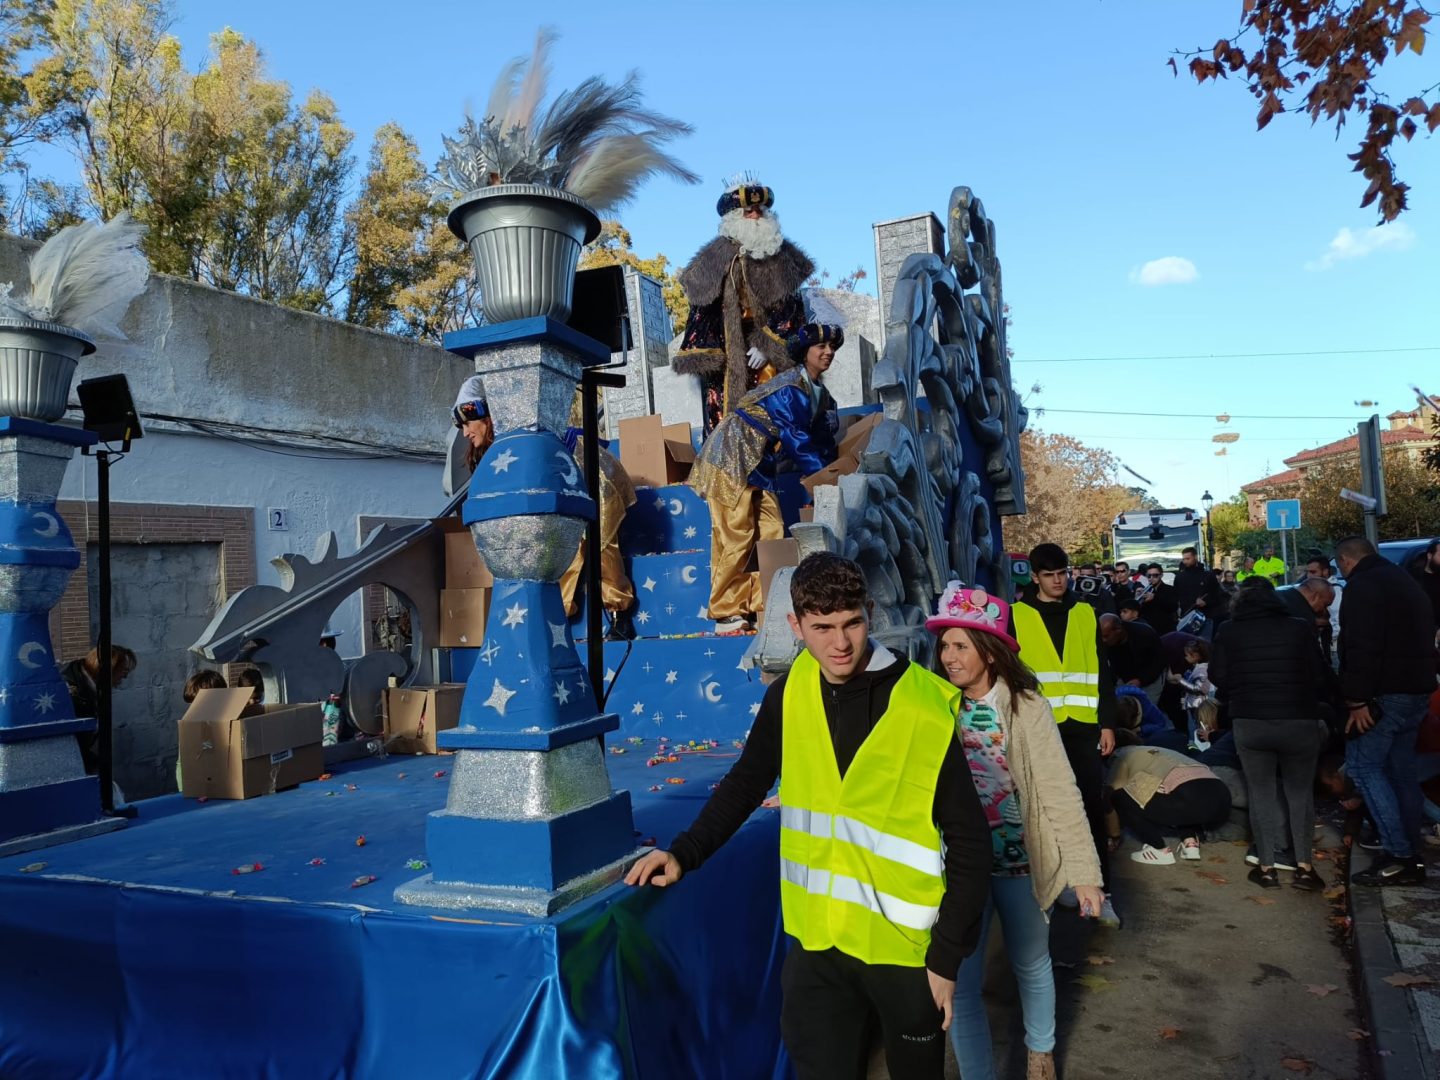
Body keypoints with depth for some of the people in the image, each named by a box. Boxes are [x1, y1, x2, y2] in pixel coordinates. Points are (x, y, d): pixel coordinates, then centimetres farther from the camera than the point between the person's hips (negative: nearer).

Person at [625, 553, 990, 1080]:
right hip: (816, 942, 3)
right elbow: (747, 781, 11)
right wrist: (685, 852, 2)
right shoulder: (788, 695, -5)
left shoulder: (926, 712, -17)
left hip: (905, 944, -2)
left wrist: (948, 956, -9)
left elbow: (970, 843, -11)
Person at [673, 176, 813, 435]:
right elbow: (702, 310, -1)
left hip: (774, 353, 3)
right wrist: (705, 358, -9)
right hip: (729, 358, -2)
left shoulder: (781, 254, 8)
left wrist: (768, 346, -8)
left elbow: (792, 309, 4)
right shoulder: (715, 259, 1)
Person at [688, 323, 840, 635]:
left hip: (759, 466, 9)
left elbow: (824, 441, 11)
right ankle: (726, 615, -4)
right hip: (731, 458, -9)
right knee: (736, 537, -10)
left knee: (772, 534, 2)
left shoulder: (820, 395, 11)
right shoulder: (792, 388, -18)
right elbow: (798, 440, -21)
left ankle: (761, 608, 7)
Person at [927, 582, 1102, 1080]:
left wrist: (1084, 869, -18)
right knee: (960, 980, 2)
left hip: (1019, 858, -1)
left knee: (1031, 964, 20)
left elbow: (1059, 789, -15)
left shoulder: (1025, 706, -13)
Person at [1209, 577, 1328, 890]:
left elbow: (1219, 679, 1)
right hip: (1300, 721, 0)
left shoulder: (1228, 632, 2)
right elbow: (1319, 678, 2)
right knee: (1300, 792, 13)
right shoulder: (1299, 628, 0)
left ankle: (1266, 867, 11)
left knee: (1261, 793, 11)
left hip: (1249, 723, 0)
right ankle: (1304, 866, 9)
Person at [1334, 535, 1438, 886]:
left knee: (1363, 766, -6)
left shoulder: (1362, 585, -12)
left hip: (1386, 692, -10)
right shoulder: (1403, 580, 20)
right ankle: (1411, 857, 15)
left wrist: (1357, 699, -22)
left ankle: (1398, 856, -9)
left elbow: (1361, 647, -23)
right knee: (1401, 769, 12)